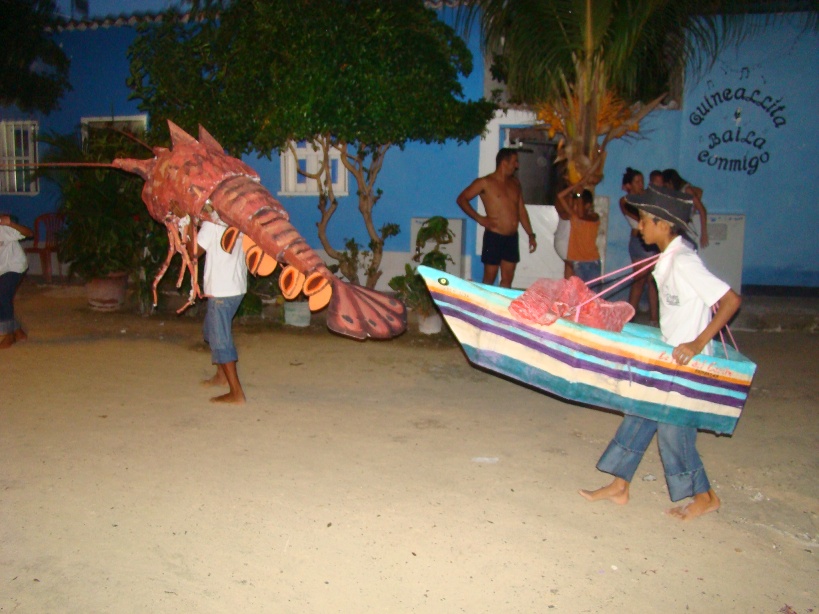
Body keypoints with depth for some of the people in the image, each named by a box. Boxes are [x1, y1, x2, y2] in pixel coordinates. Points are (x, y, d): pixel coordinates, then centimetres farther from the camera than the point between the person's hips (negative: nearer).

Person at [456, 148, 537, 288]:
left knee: (507, 280, 8)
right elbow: (461, 199, -5)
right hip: (494, 236, -6)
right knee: (489, 279, 0)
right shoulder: (485, 182, -4)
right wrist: (479, 218, -12)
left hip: (512, 238, 6)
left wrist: (531, 234, 14)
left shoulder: (515, 183, 14)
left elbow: (521, 210, 19)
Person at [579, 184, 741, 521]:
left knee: (673, 427, 2)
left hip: (687, 361, -9)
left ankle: (704, 496, 23)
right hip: (668, 357, 9)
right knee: (641, 415, 11)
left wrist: (698, 343, -27)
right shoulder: (668, 259, 5)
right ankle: (619, 486, 22)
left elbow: (731, 299, -24)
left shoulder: (684, 262, -22)